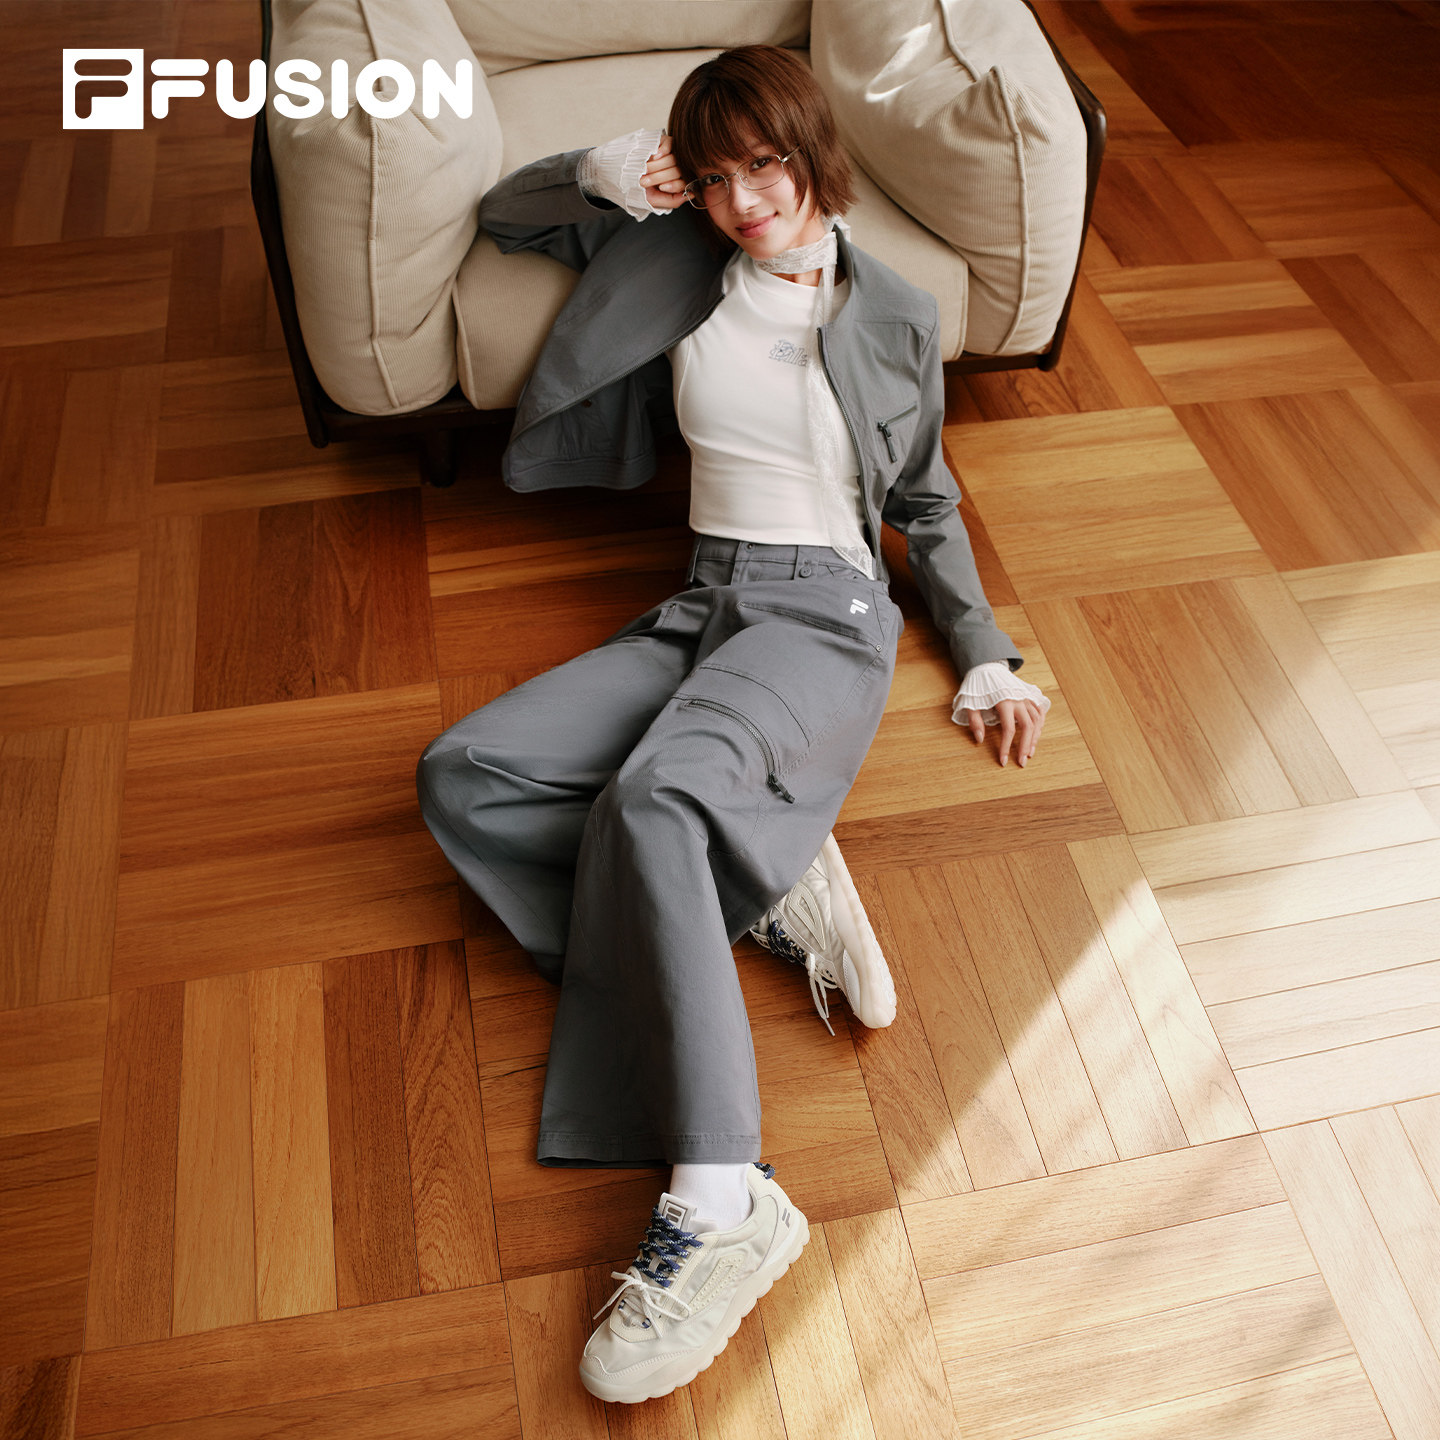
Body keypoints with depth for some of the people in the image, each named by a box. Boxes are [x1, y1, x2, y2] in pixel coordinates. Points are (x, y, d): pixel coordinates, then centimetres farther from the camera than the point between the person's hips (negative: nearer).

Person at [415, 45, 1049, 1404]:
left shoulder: (895, 316, 8)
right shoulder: (681, 269, 14)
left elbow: (926, 502, 16)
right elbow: (501, 214, 25)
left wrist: (982, 656, 12)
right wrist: (603, 171, 6)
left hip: (824, 613, -4)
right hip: (700, 605, 5)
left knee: (651, 795, -36)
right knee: (461, 776, -18)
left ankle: (718, 1208, -37)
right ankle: (764, 886, -21)